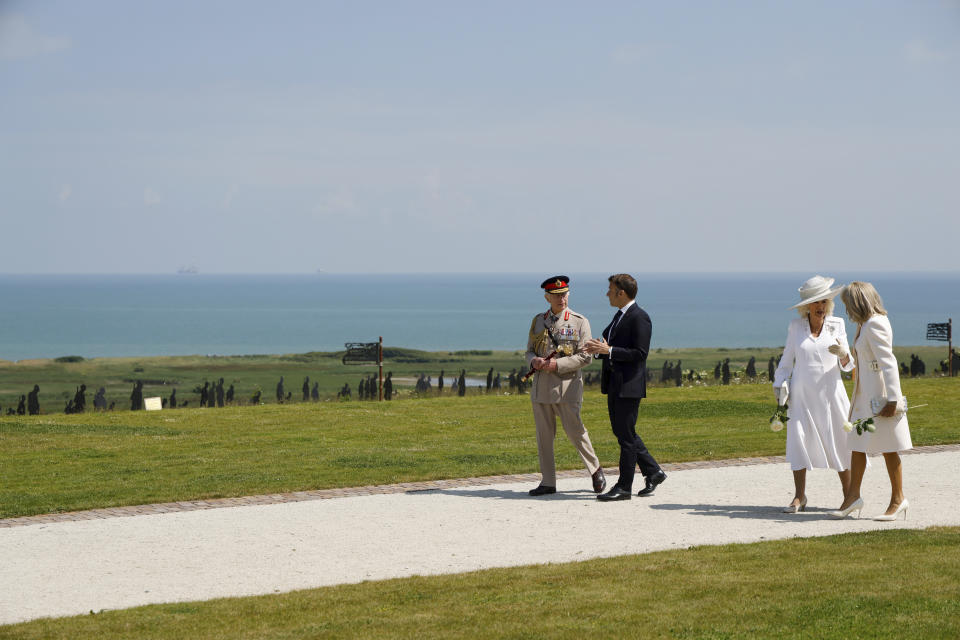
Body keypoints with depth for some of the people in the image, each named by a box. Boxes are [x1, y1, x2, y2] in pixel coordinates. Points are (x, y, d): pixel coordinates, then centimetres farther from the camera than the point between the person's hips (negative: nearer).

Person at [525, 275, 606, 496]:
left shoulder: (579, 322, -1)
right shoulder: (538, 321, 12)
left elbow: (585, 357, -6)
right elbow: (529, 351, 17)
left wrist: (557, 364, -17)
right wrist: (534, 361, -7)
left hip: (566, 386, -4)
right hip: (541, 386, 4)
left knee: (574, 430, -4)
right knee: (543, 435, 4)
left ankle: (595, 470, 17)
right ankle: (548, 482, 10)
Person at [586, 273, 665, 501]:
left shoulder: (639, 318, -14)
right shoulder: (620, 316, 16)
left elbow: (640, 353, -20)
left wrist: (609, 351, -21)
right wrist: (599, 349, 5)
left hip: (629, 385, -10)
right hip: (614, 383, 10)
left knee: (626, 435, -5)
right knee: (621, 431, 14)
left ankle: (624, 487, 0)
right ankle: (653, 472, 24)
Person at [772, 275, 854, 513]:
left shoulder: (836, 325, 3)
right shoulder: (795, 326, 4)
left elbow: (847, 365, 3)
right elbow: (787, 359, 14)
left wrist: (843, 354, -19)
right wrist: (780, 385, 3)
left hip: (830, 393, 0)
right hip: (802, 394, 0)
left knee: (841, 442, -1)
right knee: (798, 439, -6)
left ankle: (848, 494, 12)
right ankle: (799, 497, 0)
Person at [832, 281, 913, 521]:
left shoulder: (875, 324, -17)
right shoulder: (866, 324, 13)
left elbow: (888, 363, -21)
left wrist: (892, 399, -23)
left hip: (880, 396, -10)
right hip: (865, 396, 10)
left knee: (887, 448, 0)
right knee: (857, 445, 9)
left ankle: (898, 499, 10)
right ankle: (853, 496, 13)